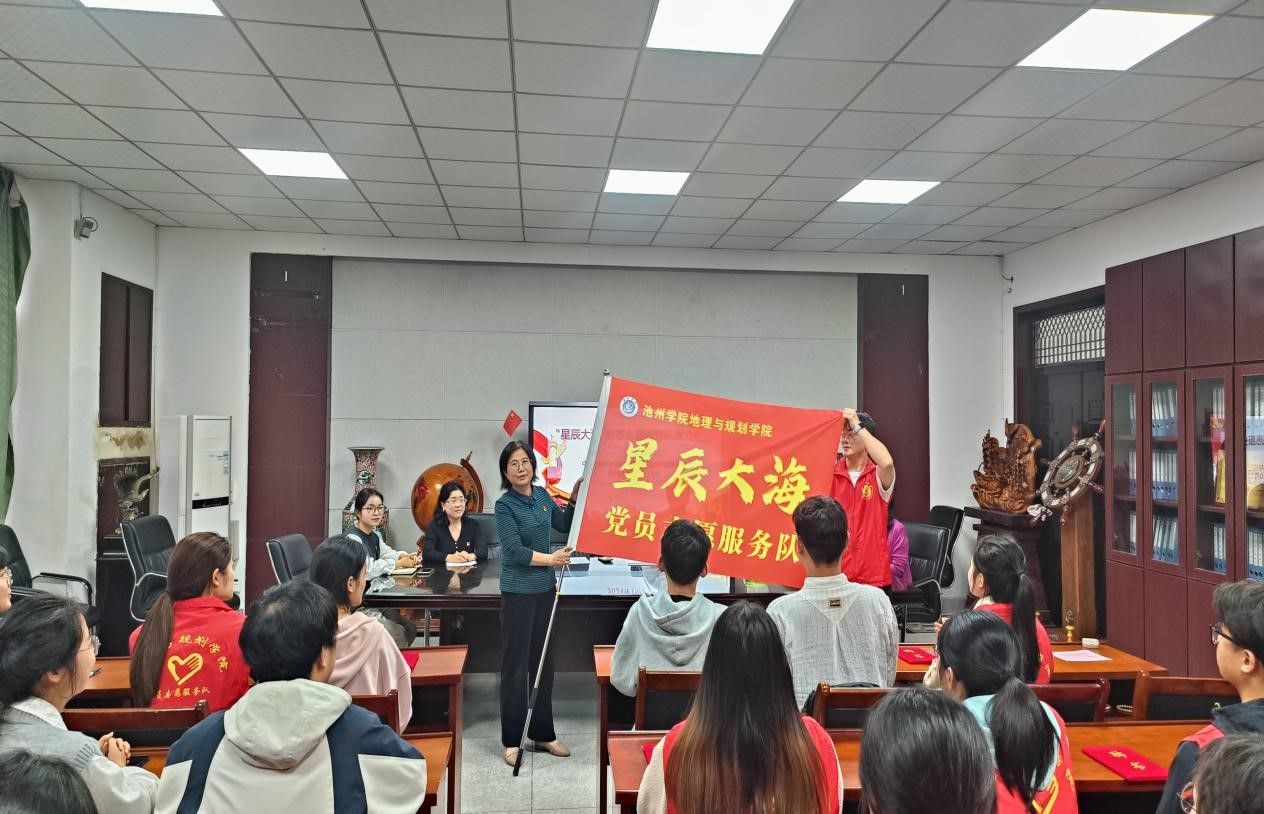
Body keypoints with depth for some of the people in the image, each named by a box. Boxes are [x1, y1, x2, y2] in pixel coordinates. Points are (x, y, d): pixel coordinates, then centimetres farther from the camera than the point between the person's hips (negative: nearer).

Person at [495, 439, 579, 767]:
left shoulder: (542, 494, 6)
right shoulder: (505, 505, -12)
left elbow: (564, 525, 16)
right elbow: (515, 550, -18)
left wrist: (575, 498, 4)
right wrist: (551, 559, -15)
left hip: (545, 589, 6)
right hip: (518, 593, -6)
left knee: (543, 662, 13)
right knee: (515, 666, 1)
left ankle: (543, 733, 25)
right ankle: (511, 740, 12)